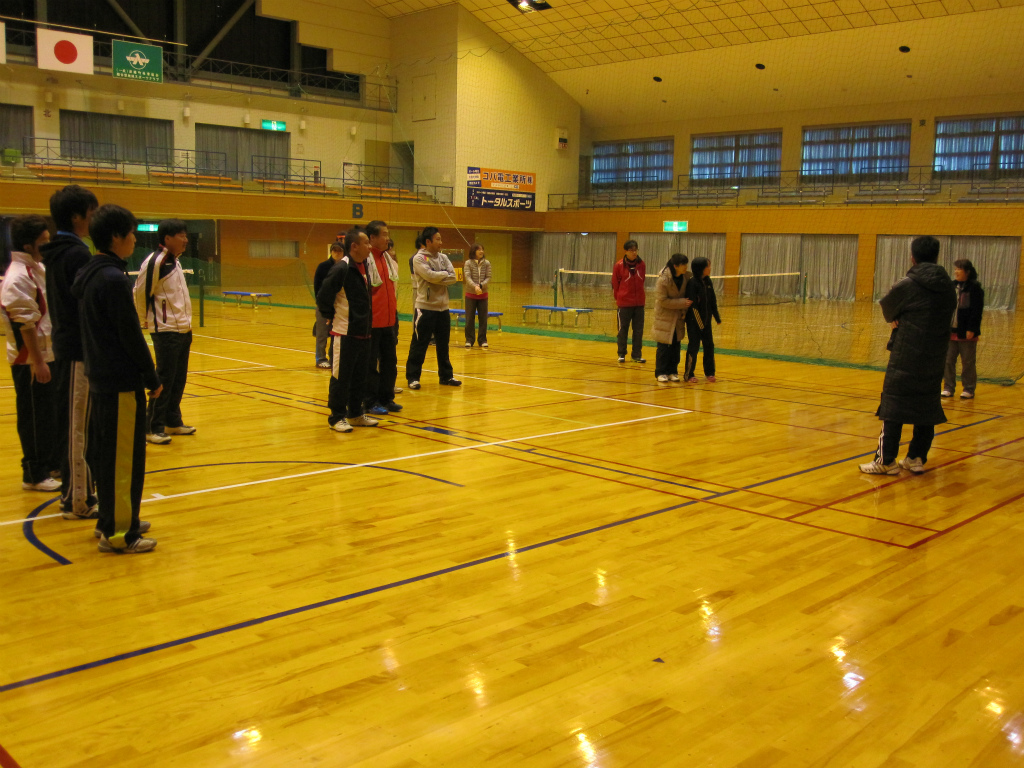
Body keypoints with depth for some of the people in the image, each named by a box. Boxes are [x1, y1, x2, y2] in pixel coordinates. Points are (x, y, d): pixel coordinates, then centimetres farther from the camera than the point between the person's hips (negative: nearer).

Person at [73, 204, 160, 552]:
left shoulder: (87, 275, 10)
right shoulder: (114, 279, -18)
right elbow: (131, 335, -18)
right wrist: (153, 378, -9)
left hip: (99, 378, 10)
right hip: (122, 383, -10)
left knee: (108, 454, 17)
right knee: (125, 458, -2)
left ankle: (109, 520, 28)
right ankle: (119, 533, 5)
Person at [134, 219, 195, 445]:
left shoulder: (175, 261, 12)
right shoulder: (155, 262, -16)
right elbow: (140, 293, -14)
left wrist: (185, 323, 14)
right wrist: (147, 320, -2)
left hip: (183, 329, 9)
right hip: (165, 331, -9)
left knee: (179, 378, 13)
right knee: (164, 379, -5)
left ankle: (173, 422, 25)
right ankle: (153, 428, 3)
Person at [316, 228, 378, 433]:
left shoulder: (364, 266, 8)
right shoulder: (341, 269, -17)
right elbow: (323, 299, -17)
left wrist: (367, 323, 12)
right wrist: (332, 317, -5)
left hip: (363, 333, 8)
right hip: (345, 334, -8)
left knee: (359, 377, 15)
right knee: (341, 377, 1)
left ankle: (355, 414, 26)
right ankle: (337, 417, 10)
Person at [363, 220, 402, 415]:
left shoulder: (389, 259, 11)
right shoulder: (364, 260, -14)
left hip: (389, 320, 8)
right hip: (372, 322, -7)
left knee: (390, 361, 13)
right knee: (371, 364, 2)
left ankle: (386, 398, 24)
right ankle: (371, 402, 11)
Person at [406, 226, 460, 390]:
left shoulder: (443, 258, 10)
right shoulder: (419, 258, -8)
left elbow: (453, 277, -1)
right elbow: (430, 276, -22)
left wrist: (438, 278, -14)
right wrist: (445, 274, -6)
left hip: (443, 308, 6)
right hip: (425, 308, -6)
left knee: (443, 345, 14)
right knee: (419, 345, -1)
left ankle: (446, 376, 24)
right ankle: (413, 377, 8)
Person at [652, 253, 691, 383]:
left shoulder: (686, 277, -4)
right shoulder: (663, 279, -19)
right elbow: (662, 300, -17)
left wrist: (684, 311, -1)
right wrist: (682, 303, -19)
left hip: (678, 318, 5)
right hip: (665, 317, -5)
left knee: (676, 345, 8)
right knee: (664, 346, -1)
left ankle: (672, 371, 18)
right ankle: (661, 372, 10)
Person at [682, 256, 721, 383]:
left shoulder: (708, 281, 5)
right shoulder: (692, 283, -15)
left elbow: (713, 301, 11)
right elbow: (693, 305, -17)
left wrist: (717, 317, 12)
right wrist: (700, 324, -17)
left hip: (706, 320, 6)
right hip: (694, 321, -6)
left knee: (709, 345, 9)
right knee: (694, 346, -1)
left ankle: (709, 373, 21)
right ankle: (688, 375, 10)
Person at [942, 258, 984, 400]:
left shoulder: (975, 288, -8)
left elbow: (977, 311, -12)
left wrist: (971, 329, -17)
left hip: (966, 333, -5)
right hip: (950, 330, 5)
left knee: (968, 362, 5)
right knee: (948, 361, 7)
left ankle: (969, 390, 14)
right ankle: (948, 388, 15)